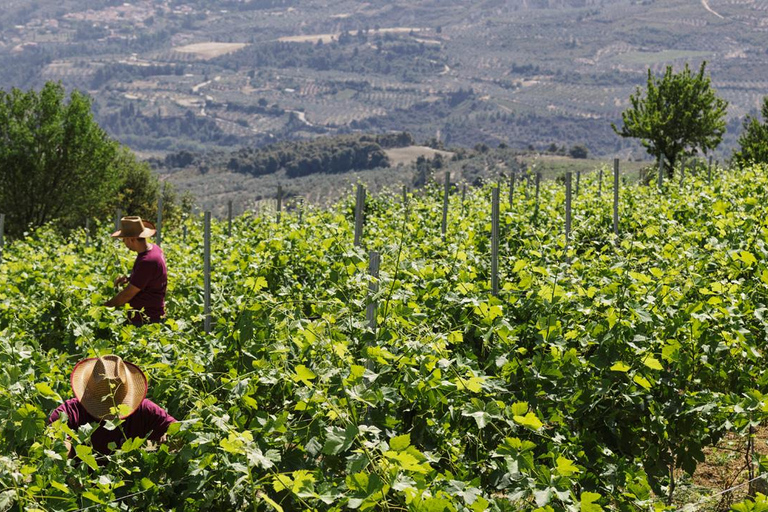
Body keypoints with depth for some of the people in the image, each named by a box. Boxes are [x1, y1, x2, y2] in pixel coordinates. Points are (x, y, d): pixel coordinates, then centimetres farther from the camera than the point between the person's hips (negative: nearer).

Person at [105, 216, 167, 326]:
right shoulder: (154, 248, 3)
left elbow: (127, 295, -19)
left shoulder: (147, 261, -26)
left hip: (145, 320, -10)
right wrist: (129, 278, 5)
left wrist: (106, 306, -5)